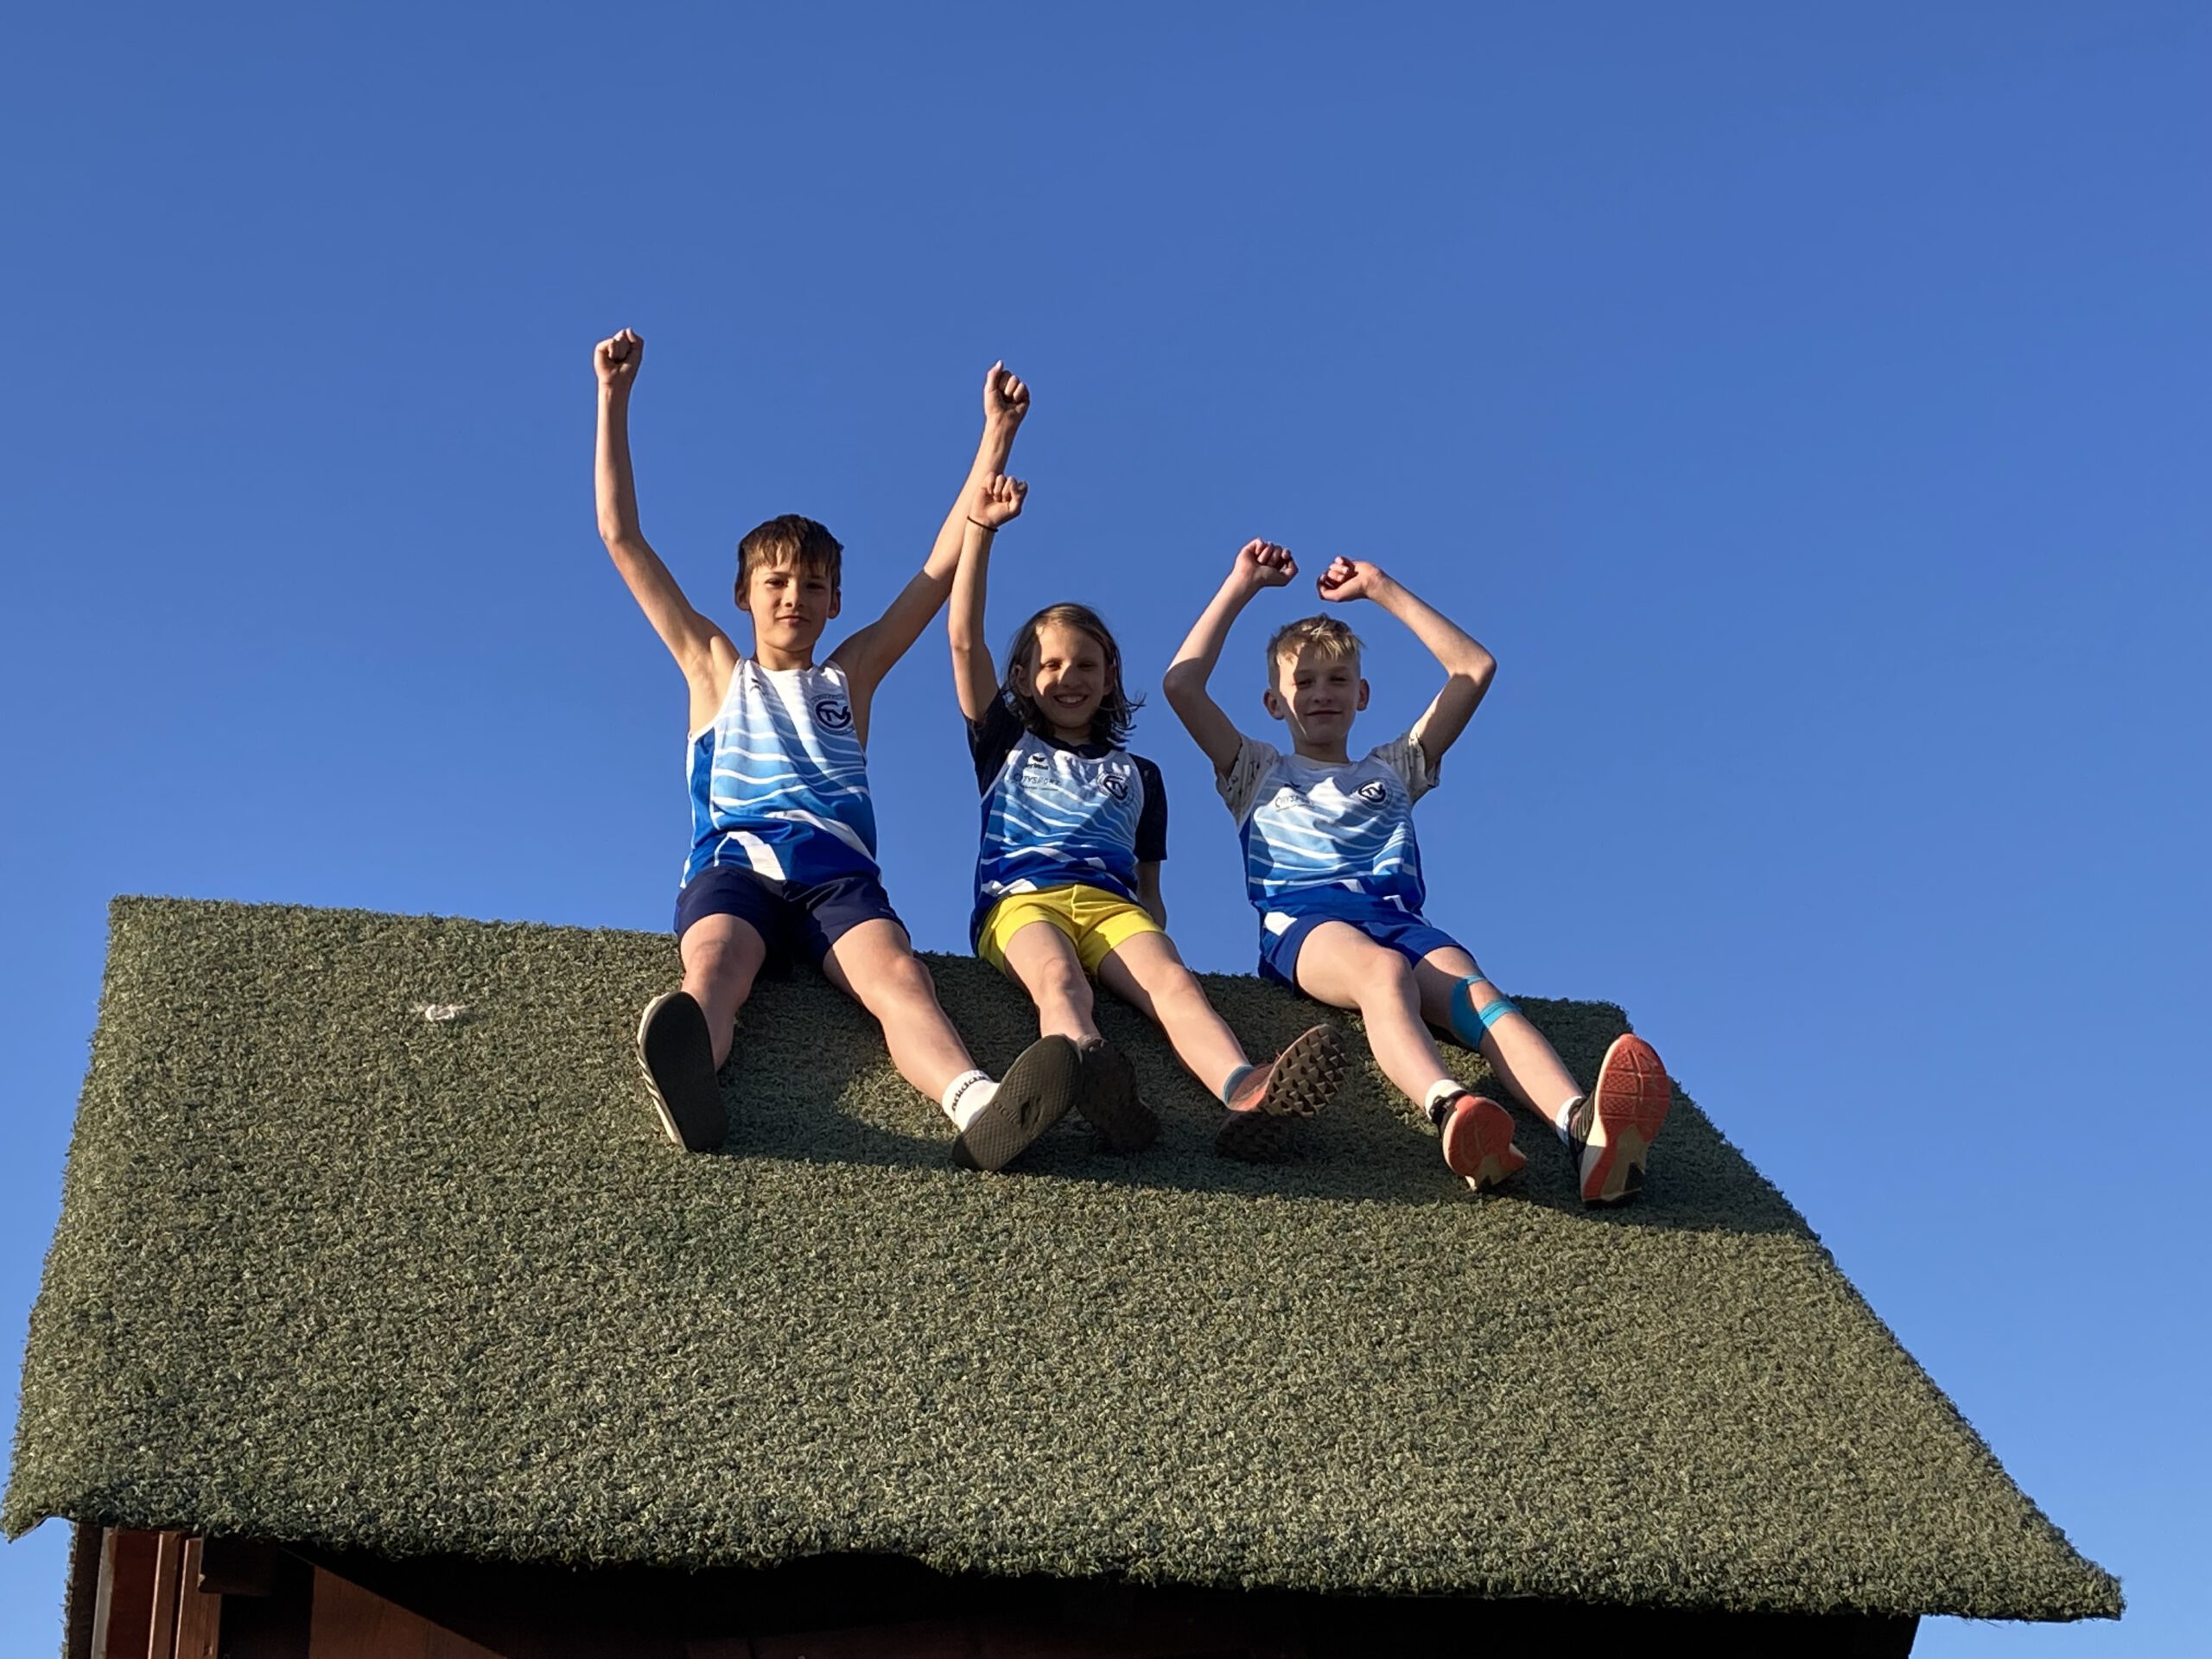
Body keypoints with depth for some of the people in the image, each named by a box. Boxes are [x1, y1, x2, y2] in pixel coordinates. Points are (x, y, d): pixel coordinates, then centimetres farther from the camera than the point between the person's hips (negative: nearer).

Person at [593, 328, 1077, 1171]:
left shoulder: (851, 674, 32)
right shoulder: (715, 668, 30)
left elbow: (947, 561, 30)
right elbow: (622, 536, 27)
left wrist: (998, 431, 26)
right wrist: (614, 397, 24)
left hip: (837, 869, 1)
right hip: (733, 862, 0)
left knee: (896, 975, -33)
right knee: (714, 966, -37)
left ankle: (979, 1109, -65)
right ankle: (689, 1082, -73)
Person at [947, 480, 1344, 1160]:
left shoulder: (1138, 775, 32)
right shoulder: (1005, 745, 27)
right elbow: (964, 640, 17)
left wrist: (1158, 947, 4)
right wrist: (980, 528, 14)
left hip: (1112, 905, 2)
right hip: (1022, 899, -2)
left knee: (1173, 983, -33)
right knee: (1059, 982, -39)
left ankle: (1246, 1094, -66)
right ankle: (1090, 1075, -75)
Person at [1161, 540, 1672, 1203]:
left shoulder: (1392, 770, 37)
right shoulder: (1258, 774, 32)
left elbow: (1475, 668, 32)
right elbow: (1181, 684, 20)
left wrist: (1381, 590, 34)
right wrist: (1242, 586, 26)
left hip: (1397, 917, 2)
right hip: (1304, 918, -2)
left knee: (1472, 989, -34)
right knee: (1383, 970, -40)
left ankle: (1586, 1129, -65)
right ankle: (1451, 1111, -73)